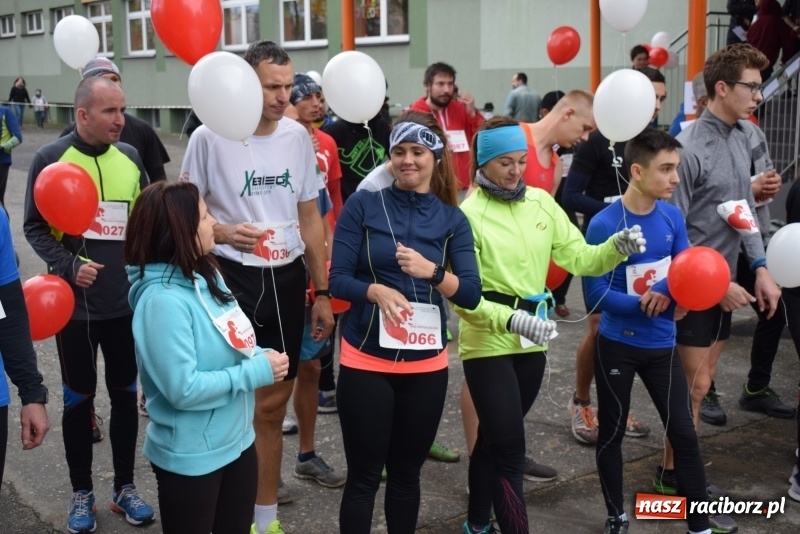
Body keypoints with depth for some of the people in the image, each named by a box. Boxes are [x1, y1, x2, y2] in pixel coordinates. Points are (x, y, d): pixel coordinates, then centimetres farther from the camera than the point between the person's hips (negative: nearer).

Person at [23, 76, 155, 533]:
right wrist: (68, 266, -19)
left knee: (126, 393, 11)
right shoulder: (50, 158, -8)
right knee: (79, 397, 9)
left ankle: (125, 487, 26)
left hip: (127, 301, 3)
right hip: (75, 302, -3)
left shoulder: (129, 157, 3)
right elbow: (35, 227, -6)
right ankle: (82, 493, 23)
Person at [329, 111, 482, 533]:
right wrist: (376, 291, -25)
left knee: (406, 474, 15)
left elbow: (471, 295, -3)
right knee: (363, 476, 4)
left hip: (426, 366, 2)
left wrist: (432, 271, -20)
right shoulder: (363, 205, -2)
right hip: (365, 362, -2)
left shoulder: (453, 220, 4)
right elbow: (337, 279, -6)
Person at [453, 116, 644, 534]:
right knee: (510, 446, -7)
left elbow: (578, 258, 2)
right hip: (488, 343, -6)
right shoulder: (469, 214, -14)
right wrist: (511, 319, -30)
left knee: (495, 436, 20)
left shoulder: (540, 202, 4)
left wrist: (616, 248, -17)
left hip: (532, 342, 6)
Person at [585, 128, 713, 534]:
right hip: (617, 344, -4)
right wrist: (644, 304, -31)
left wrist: (675, 291, -22)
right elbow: (596, 293, -19)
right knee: (612, 433, 12)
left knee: (684, 433, 8)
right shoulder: (604, 225, -19)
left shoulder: (672, 217, -4)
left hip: (662, 344, 4)